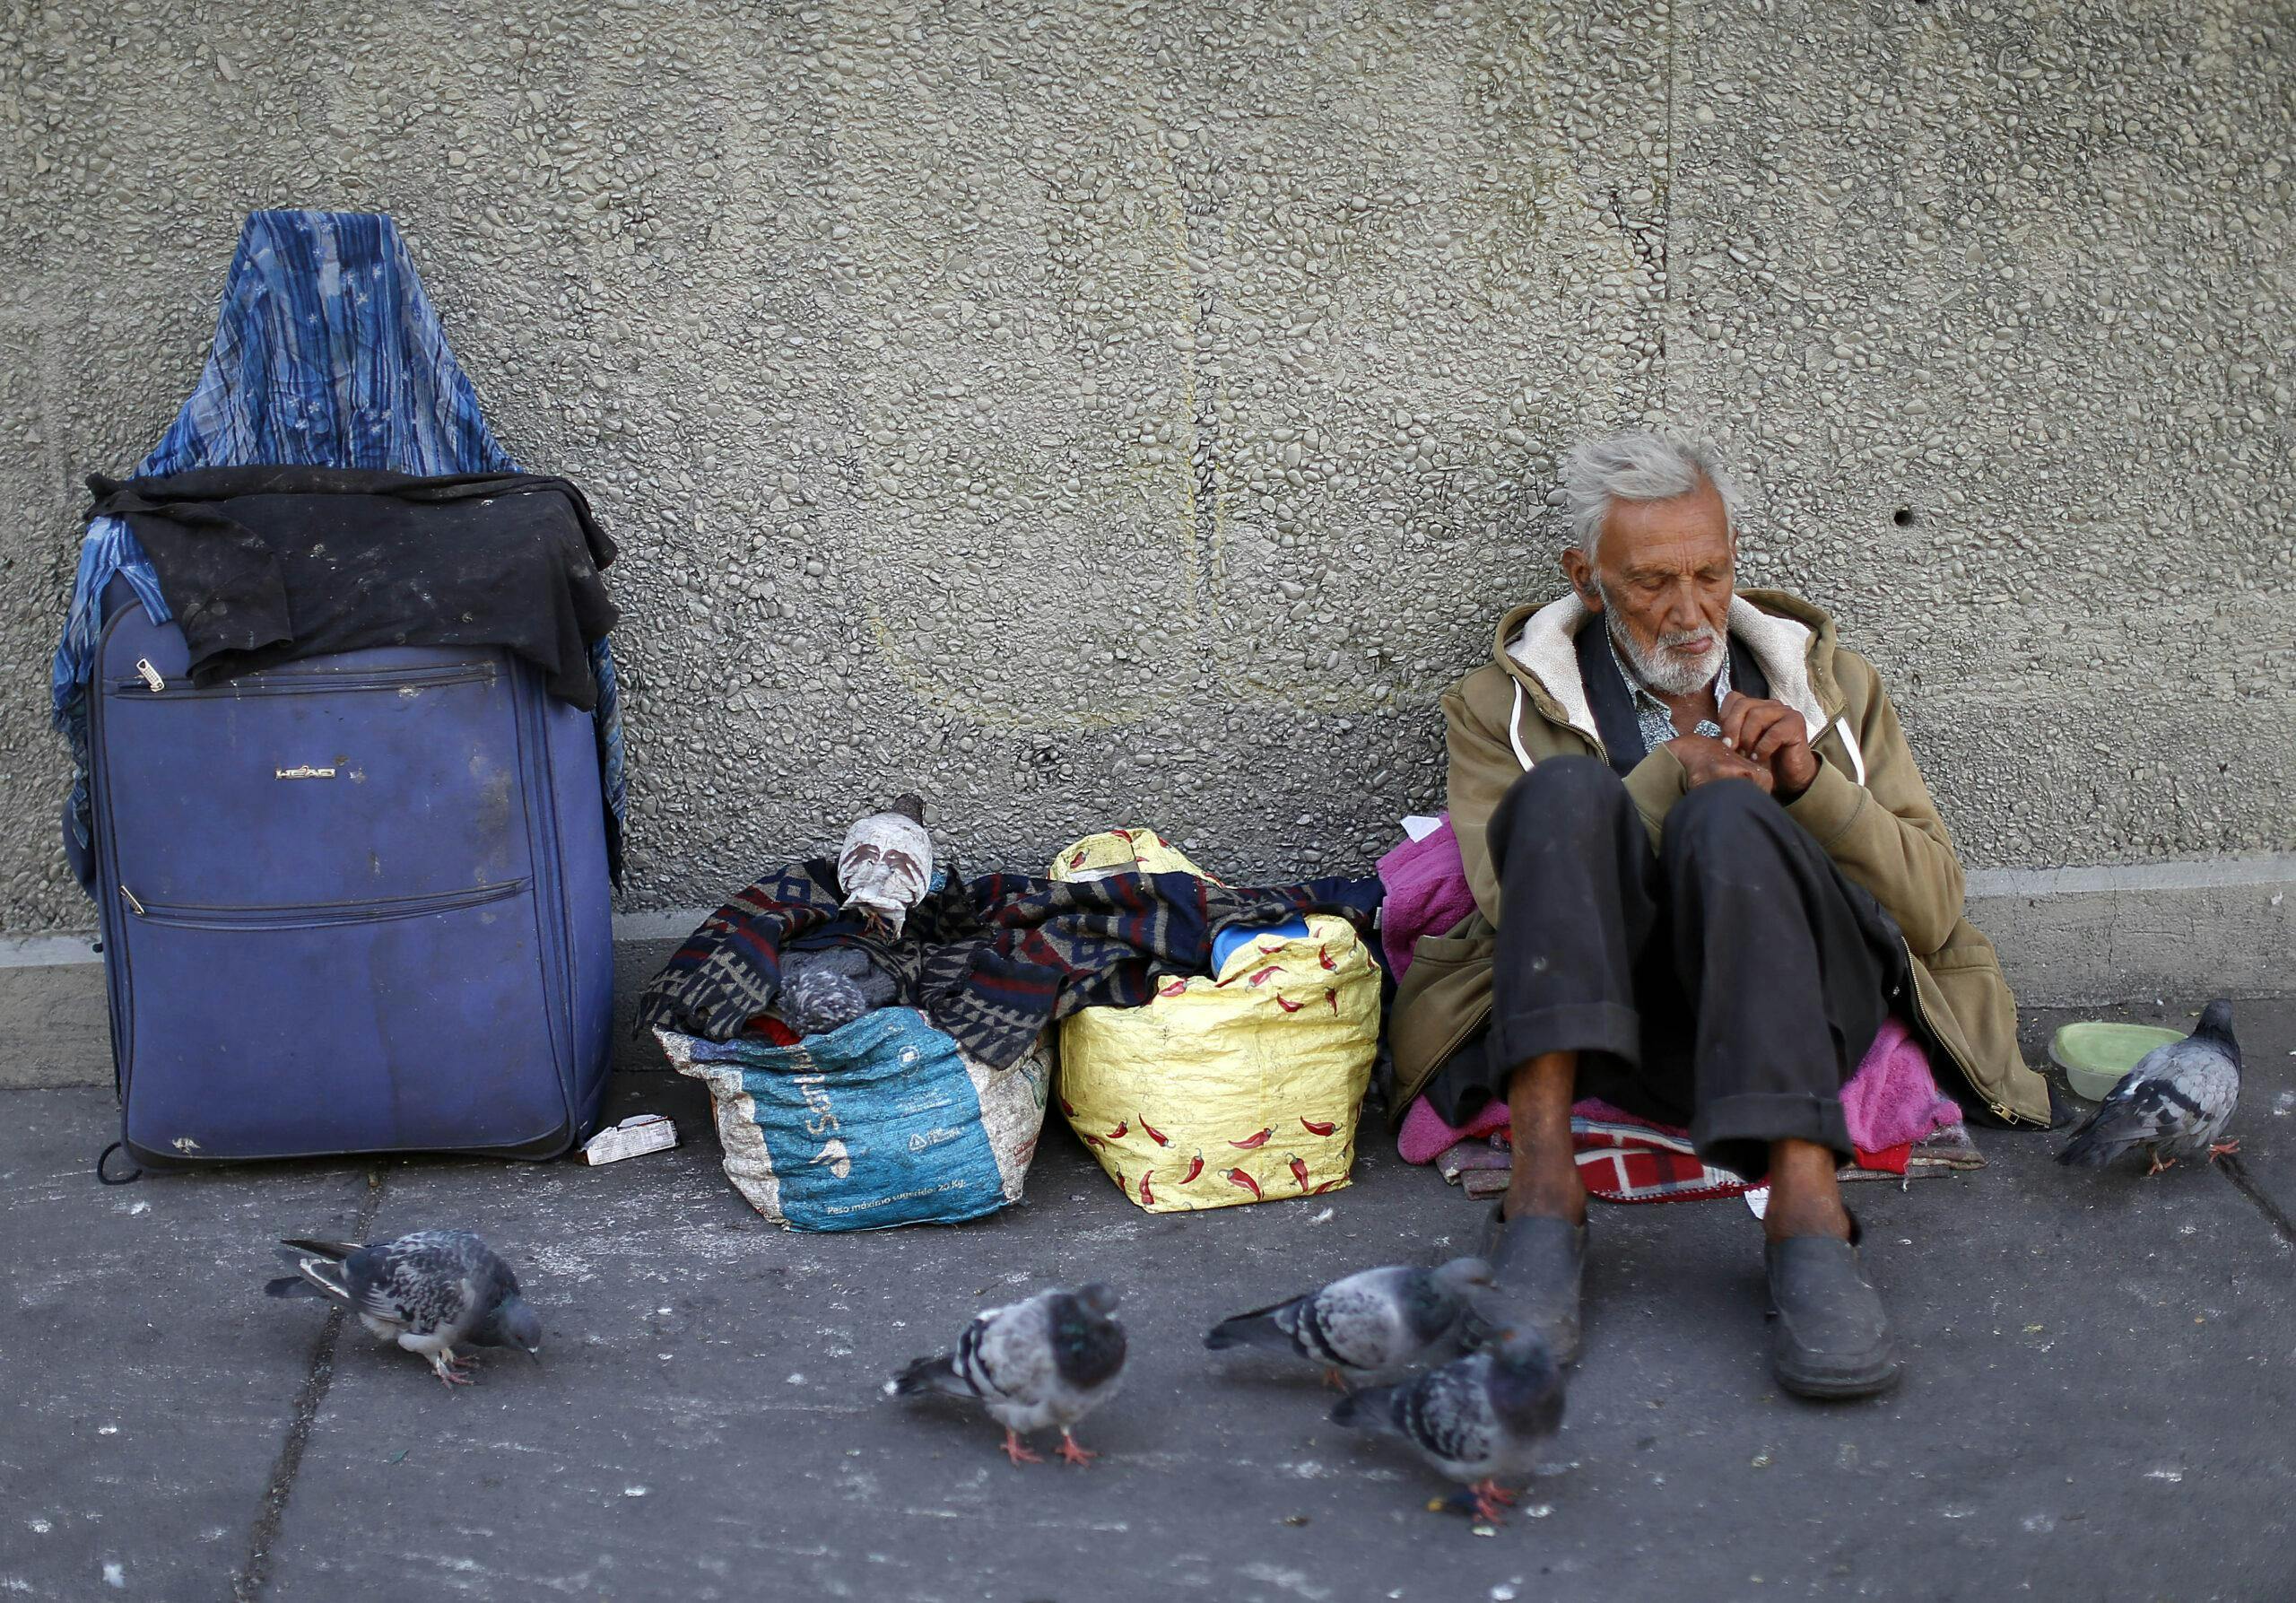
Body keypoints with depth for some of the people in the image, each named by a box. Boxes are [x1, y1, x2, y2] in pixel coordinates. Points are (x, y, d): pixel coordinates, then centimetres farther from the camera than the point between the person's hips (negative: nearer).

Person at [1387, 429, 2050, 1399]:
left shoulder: (1827, 681, 22)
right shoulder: (1505, 707, 18)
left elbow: (1934, 912, 14)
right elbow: (1517, 900, 1)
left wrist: (1812, 782, -3)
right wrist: (1669, 778, -9)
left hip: (1797, 1011, 0)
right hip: (1602, 1016, 0)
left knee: (1728, 816, -29)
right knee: (1569, 788, -26)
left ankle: (1806, 1209, -44)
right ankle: (1545, 1188, -38)